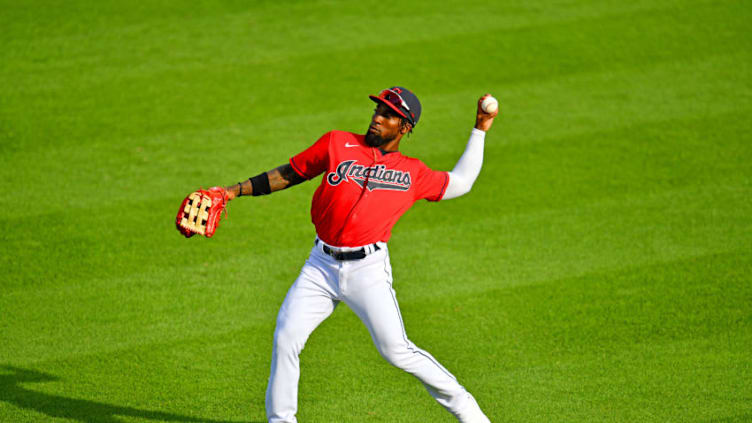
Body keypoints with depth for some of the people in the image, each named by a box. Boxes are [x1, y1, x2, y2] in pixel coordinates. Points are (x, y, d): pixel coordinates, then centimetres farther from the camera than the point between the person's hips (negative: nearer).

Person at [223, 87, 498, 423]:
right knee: (286, 337, -7)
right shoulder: (337, 144, 6)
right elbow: (290, 174, 11)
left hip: (368, 271, -2)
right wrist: (236, 191, 6)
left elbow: (459, 183, 21)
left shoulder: (412, 173, 7)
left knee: (397, 350, -9)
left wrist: (479, 131, 20)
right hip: (321, 266, 2)